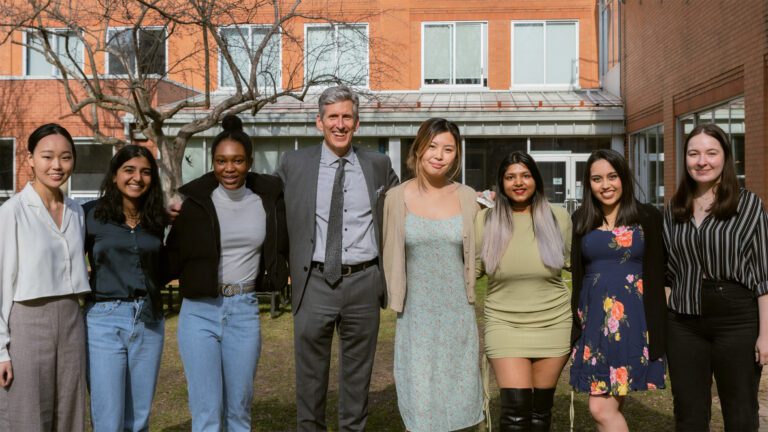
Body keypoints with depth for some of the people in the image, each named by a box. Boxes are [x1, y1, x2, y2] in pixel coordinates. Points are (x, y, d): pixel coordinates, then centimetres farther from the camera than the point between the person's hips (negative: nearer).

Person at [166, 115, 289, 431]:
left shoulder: (268, 195, 1)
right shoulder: (194, 198, -5)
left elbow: (282, 245, 15)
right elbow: (175, 254, 0)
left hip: (245, 312, 2)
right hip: (199, 312, -2)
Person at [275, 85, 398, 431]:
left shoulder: (379, 165, 6)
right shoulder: (294, 164, 2)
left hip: (363, 283, 1)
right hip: (315, 283, -1)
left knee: (358, 373, 13)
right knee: (310, 373, 8)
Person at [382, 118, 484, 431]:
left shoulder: (467, 197, 2)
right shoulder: (397, 198, -1)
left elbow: (474, 257, 12)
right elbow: (391, 256, 8)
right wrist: (397, 300, 10)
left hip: (458, 317, 2)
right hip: (416, 319, -1)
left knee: (456, 405, 10)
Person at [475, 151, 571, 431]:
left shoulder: (558, 217, 1)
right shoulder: (485, 220, -3)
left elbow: (572, 262, 13)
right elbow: (473, 269, 6)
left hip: (553, 323, 2)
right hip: (505, 323, -1)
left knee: (541, 407, 11)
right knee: (516, 407, -12)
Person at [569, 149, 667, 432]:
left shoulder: (648, 217, 1)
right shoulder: (581, 220, 9)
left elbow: (659, 275, 1)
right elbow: (575, 272, 12)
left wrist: (659, 327, -4)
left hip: (633, 320, -3)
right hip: (593, 320, 4)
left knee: (601, 409, -9)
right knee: (609, 406, 6)